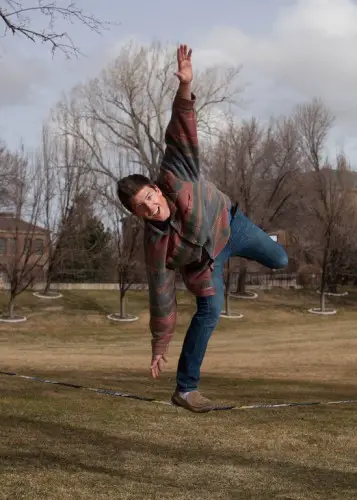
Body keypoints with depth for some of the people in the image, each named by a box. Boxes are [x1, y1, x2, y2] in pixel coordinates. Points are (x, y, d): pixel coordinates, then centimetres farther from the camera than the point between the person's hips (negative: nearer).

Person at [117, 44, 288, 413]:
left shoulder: (173, 176, -37)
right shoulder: (156, 247, -35)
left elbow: (181, 133, -40)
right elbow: (161, 298, -27)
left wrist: (185, 86, -56)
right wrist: (159, 348, -21)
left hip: (226, 221, 3)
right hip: (203, 260, -3)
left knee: (279, 261, 13)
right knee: (209, 311, -19)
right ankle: (185, 390, -8)